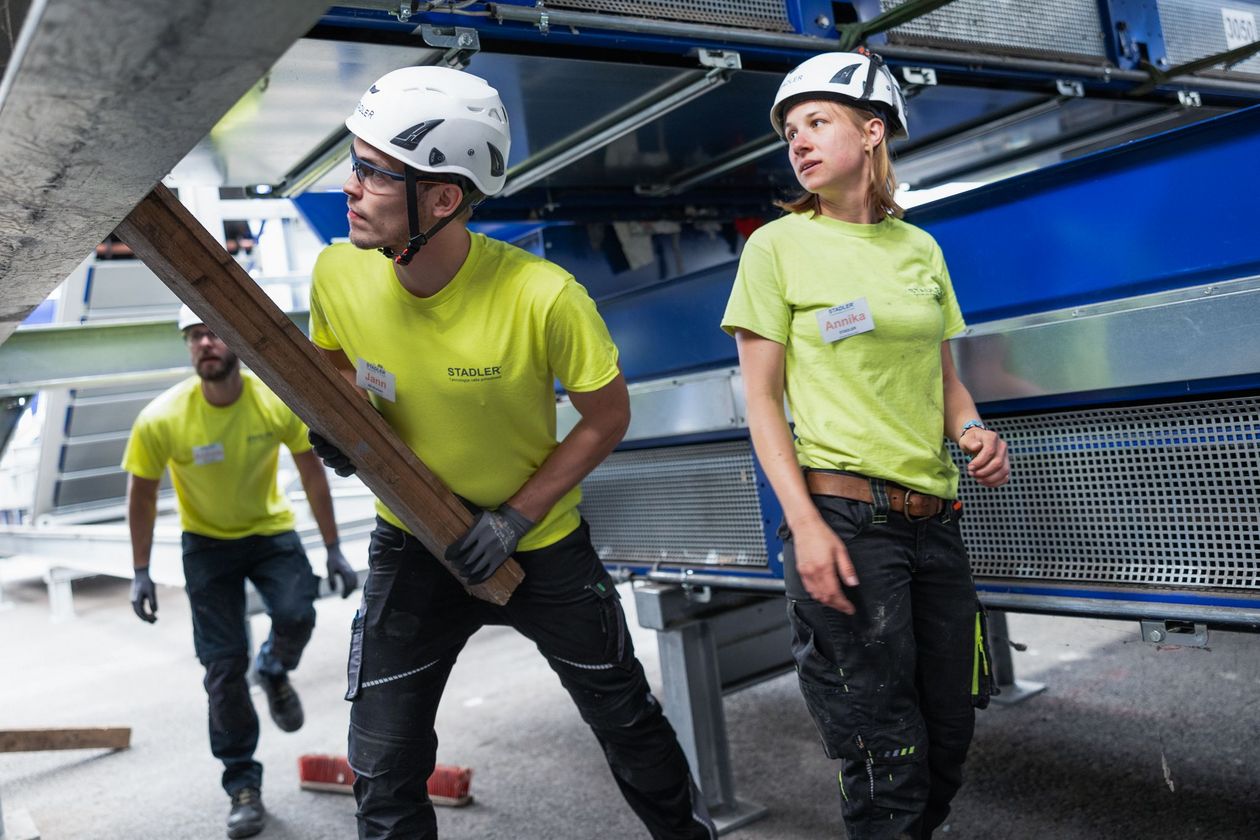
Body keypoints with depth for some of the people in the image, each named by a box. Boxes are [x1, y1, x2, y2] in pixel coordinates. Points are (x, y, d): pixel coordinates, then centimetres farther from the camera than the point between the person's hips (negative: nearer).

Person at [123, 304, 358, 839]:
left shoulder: (279, 401, -22)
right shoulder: (160, 420, -23)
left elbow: (312, 473, -8)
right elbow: (141, 495, -6)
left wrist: (333, 549, -5)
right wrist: (140, 573, -4)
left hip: (271, 530, 0)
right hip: (207, 543, 0)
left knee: (296, 614, -25)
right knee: (224, 665, 0)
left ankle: (274, 674, 14)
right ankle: (242, 785, 19)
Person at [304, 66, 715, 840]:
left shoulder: (543, 296, -28)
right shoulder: (340, 272, -16)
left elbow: (608, 417, -13)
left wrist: (515, 519, -19)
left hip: (542, 544, -2)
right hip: (411, 545, 3)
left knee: (626, 720, 15)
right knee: (385, 776, 5)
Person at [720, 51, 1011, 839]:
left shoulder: (921, 248, 11)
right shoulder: (778, 246, -2)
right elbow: (762, 399, -5)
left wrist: (973, 431, -3)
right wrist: (805, 525, -14)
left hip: (933, 519, 5)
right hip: (843, 515, -5)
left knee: (950, 737, 14)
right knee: (888, 755, 0)